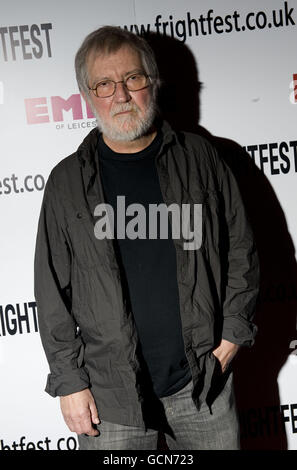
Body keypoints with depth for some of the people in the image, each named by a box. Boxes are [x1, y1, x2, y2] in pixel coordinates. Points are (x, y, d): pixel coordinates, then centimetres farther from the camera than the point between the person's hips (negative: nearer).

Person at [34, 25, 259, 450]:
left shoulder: (199, 157, 1)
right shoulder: (67, 182, -1)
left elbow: (241, 249, 5)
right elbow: (52, 292, 0)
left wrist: (232, 335, -2)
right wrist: (69, 381, -2)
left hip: (203, 380, 1)